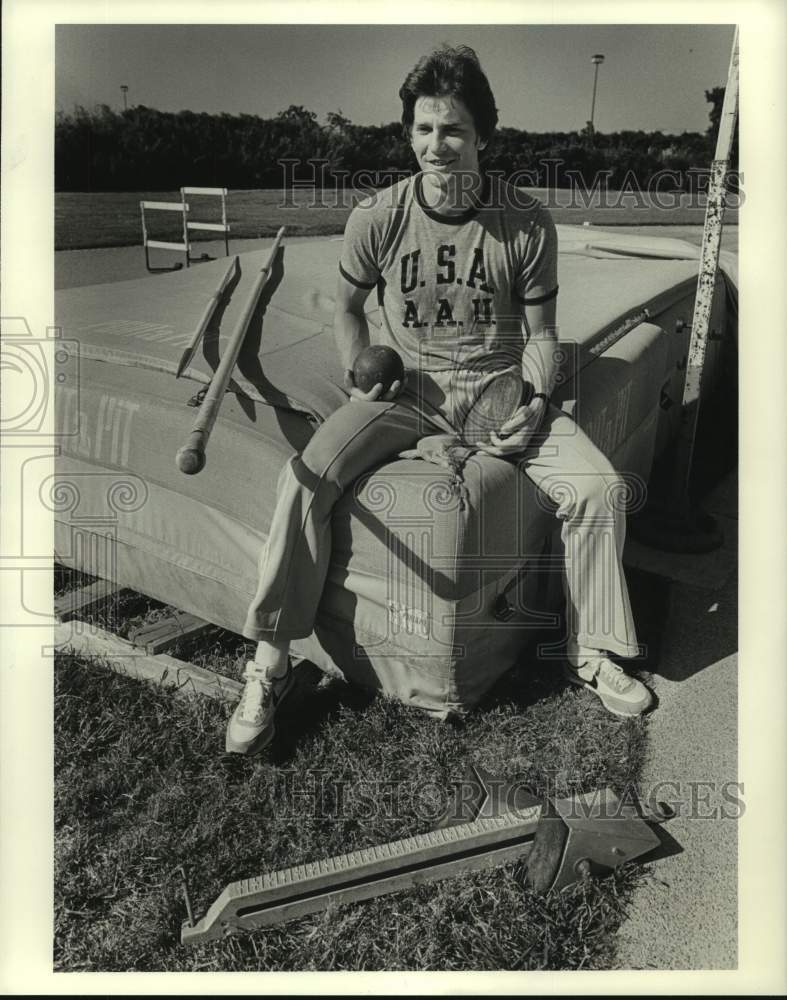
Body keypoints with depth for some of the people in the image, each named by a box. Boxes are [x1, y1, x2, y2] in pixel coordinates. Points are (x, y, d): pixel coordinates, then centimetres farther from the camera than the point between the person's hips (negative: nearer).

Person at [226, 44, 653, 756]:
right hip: (404, 391, 0)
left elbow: (541, 332, 4)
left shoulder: (528, 224, -5)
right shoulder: (377, 219, -5)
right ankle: (269, 669, -12)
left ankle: (590, 653, 3)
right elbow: (347, 308, 12)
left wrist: (535, 402, -13)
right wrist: (361, 377, -4)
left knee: (598, 488, -20)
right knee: (305, 478, -25)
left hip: (499, 389, 1)